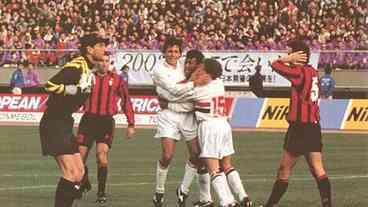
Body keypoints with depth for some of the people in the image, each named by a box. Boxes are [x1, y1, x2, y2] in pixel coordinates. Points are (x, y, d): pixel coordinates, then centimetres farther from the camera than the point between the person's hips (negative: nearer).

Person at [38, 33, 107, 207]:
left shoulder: (88, 69, 13)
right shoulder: (76, 67, -17)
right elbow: (50, 85, -26)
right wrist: (77, 89, -24)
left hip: (65, 123, 10)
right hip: (54, 124, -10)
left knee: (79, 172, 11)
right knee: (72, 174, -15)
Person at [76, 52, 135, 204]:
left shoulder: (116, 80, 4)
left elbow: (126, 101, 9)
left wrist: (131, 124, 5)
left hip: (106, 121, -1)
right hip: (89, 119, 1)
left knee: (102, 154, -15)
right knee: (80, 155, -1)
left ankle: (101, 193, -7)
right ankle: (84, 183, 27)